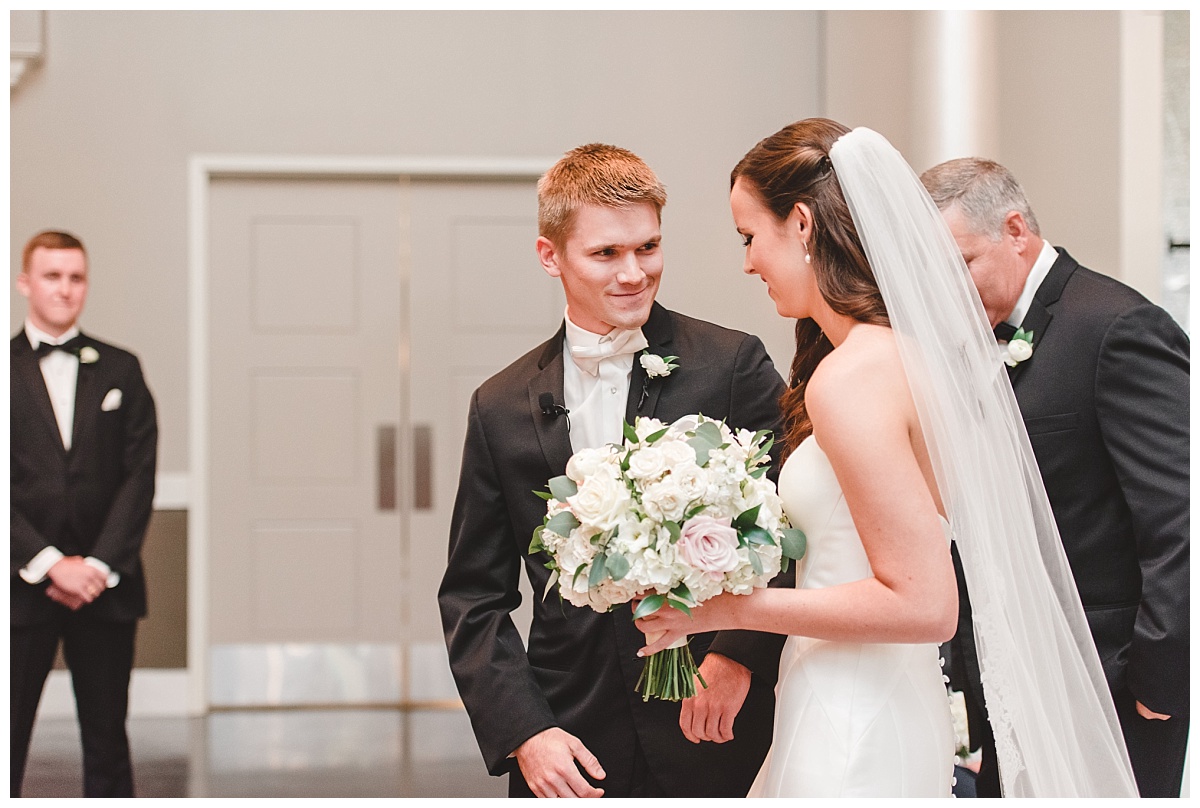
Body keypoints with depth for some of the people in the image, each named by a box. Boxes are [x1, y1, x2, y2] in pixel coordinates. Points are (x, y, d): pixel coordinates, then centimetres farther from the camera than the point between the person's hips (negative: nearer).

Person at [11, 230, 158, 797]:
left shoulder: (120, 371, 10)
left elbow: (139, 477, 4)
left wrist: (98, 565, -7)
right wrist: (49, 564, -11)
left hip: (106, 586, 2)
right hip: (22, 586, -2)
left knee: (107, 743, 5)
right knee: (10, 737, -2)